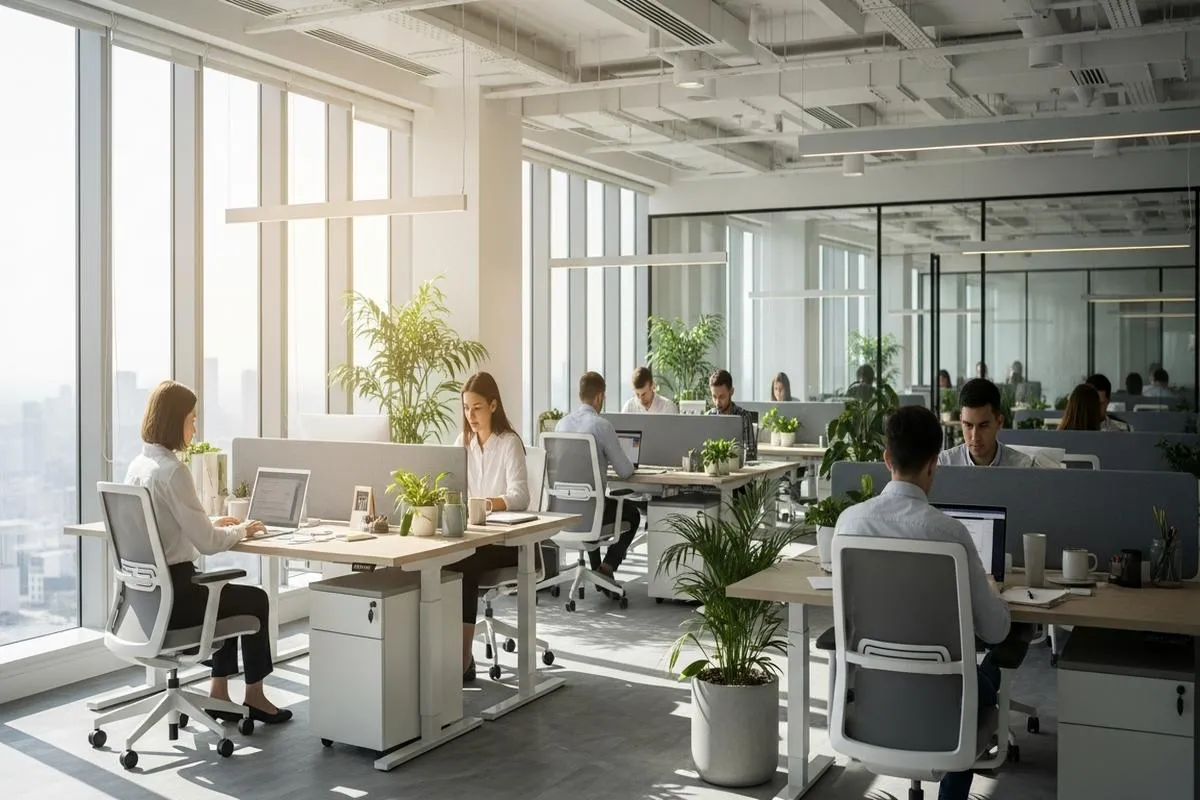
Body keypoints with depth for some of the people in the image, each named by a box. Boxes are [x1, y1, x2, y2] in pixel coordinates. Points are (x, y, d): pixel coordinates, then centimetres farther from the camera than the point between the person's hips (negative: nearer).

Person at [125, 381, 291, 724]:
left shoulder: (138, 465, 5)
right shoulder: (172, 470, -21)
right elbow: (207, 543, -20)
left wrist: (213, 524, 12)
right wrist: (242, 530, -2)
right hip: (171, 595, -8)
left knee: (228, 592, 28)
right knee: (256, 599, 13)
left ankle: (219, 693, 28)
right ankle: (253, 696, 26)